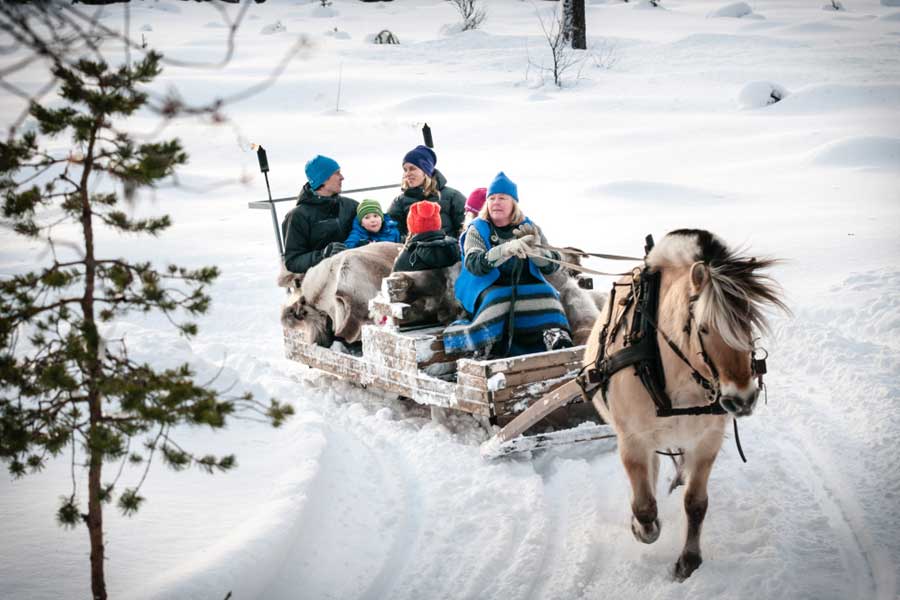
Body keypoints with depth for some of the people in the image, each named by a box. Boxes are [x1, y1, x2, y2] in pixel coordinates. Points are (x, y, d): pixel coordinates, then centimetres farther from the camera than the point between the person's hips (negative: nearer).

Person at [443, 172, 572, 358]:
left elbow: (552, 265, 4)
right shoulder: (477, 230, 5)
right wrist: (506, 249, -31)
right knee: (498, 300, -34)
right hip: (491, 288, -2)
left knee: (546, 295, -28)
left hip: (527, 286, 2)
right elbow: (472, 264, -14)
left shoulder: (529, 228, 13)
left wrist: (534, 249, -19)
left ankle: (557, 338, -44)